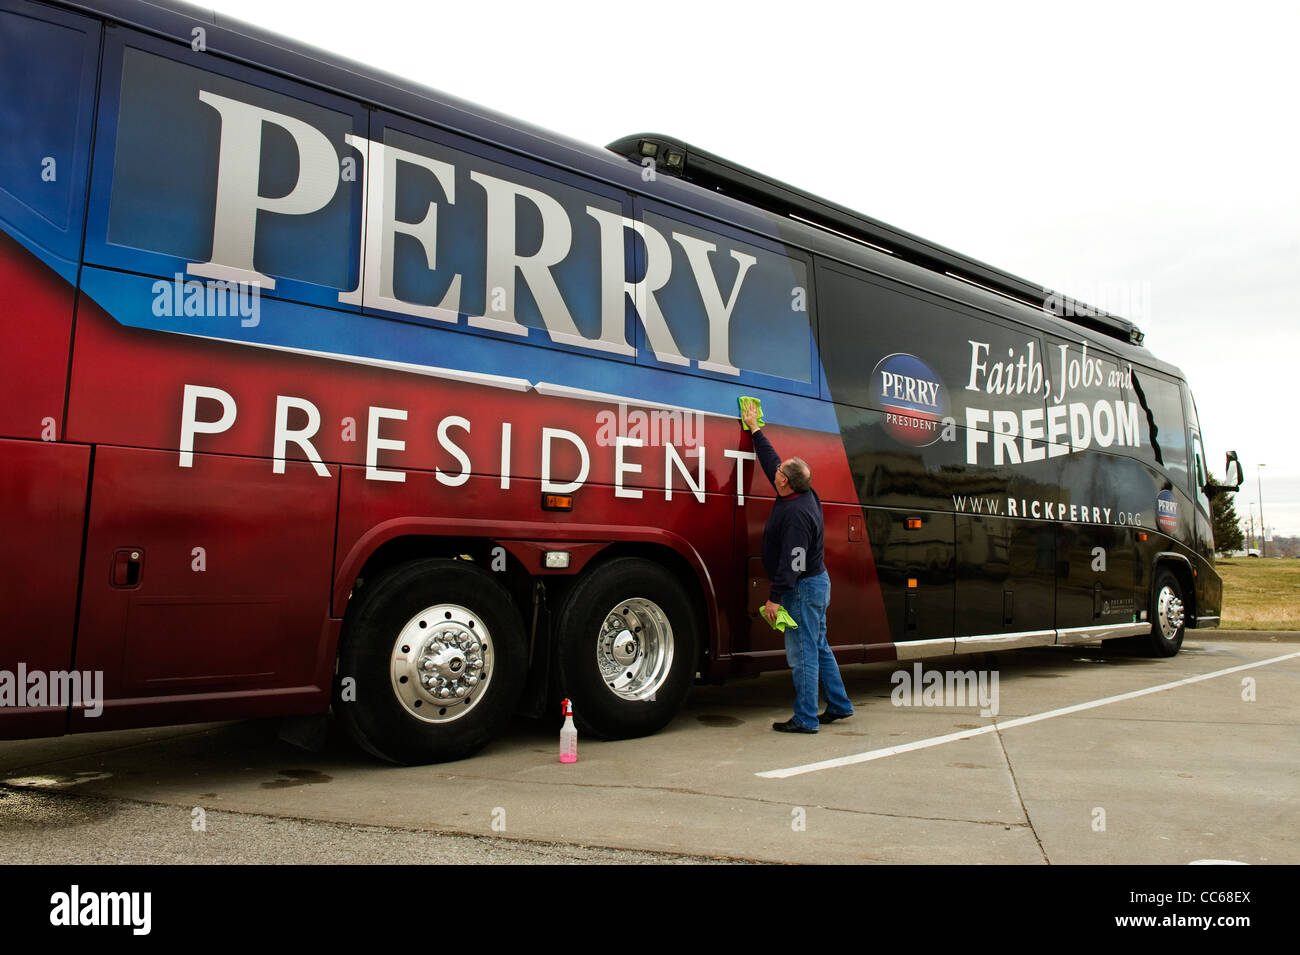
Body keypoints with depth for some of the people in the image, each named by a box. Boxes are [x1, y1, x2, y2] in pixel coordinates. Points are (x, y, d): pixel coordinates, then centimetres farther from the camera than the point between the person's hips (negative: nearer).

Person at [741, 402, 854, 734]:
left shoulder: (798, 514, -25)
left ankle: (805, 718, 4)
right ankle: (838, 705, 29)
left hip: (804, 588, -10)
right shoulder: (803, 494, 3)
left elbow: (792, 561, -27)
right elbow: (770, 460, 18)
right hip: (816, 583, 11)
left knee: (802, 653, -4)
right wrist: (755, 429, 26)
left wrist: (775, 598, -24)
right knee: (818, 647, 18)